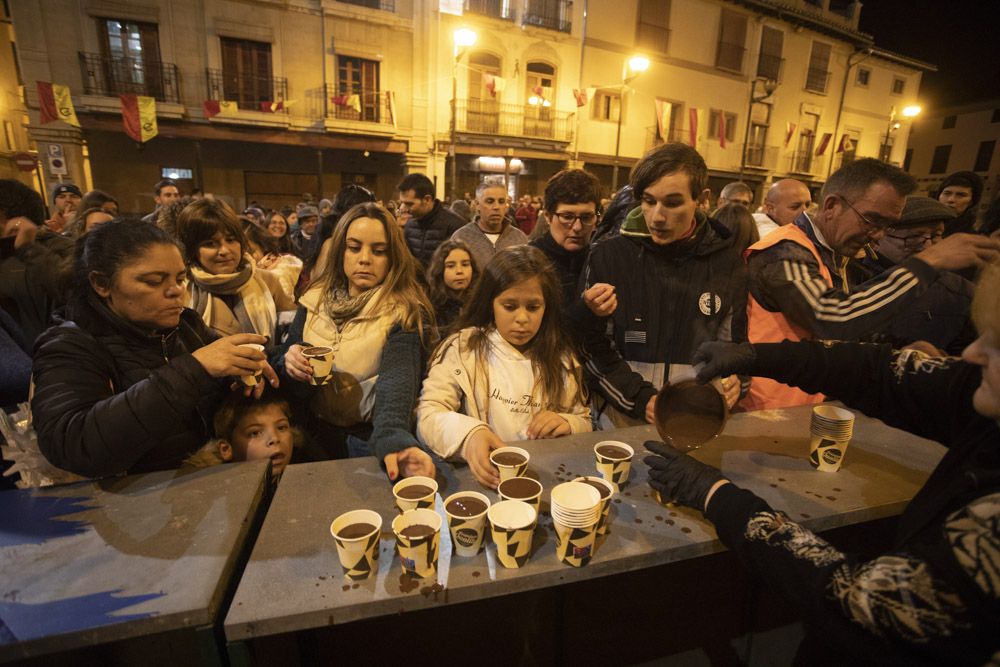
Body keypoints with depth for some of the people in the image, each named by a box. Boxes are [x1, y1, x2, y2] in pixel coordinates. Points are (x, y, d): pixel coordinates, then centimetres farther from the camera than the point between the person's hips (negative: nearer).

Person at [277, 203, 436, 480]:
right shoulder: (314, 300, 4)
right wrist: (290, 364, -16)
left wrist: (393, 439, -46)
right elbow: (282, 363, 9)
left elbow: (398, 379, -26)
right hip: (316, 434, 3)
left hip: (373, 439, -3)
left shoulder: (405, 313, -10)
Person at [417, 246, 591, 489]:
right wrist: (469, 434, -32)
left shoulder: (560, 357, 8)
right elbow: (428, 415, -12)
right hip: (485, 477, -4)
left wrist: (568, 424, -8)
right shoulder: (461, 348, -3)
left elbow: (584, 422, 14)